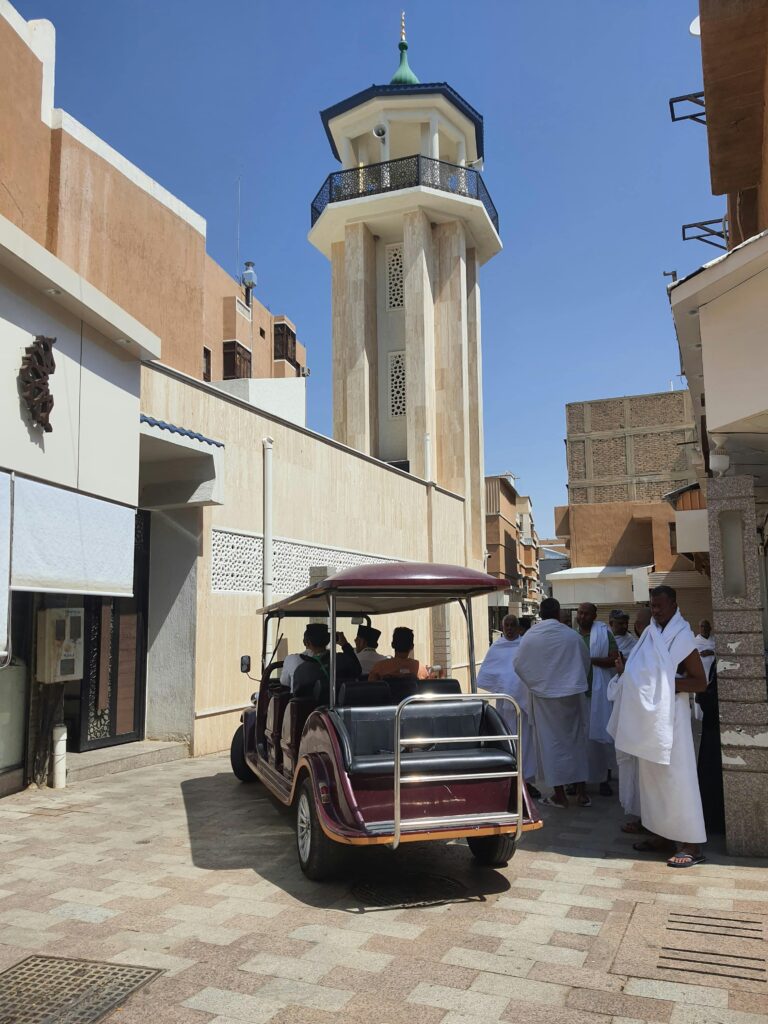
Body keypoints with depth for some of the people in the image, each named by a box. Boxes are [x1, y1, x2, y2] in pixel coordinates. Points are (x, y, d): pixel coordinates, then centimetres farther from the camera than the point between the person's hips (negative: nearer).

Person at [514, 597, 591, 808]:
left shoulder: (530, 636, -9)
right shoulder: (572, 635, -6)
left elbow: (519, 666, 2)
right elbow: (586, 662, 8)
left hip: (544, 696, -1)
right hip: (572, 695, 1)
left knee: (552, 743, 7)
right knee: (576, 740, 13)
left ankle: (559, 794, 11)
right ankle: (581, 792, 18)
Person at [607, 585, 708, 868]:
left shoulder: (682, 638, -11)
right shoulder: (650, 635, 10)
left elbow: (701, 683, -11)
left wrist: (672, 683, -24)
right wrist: (626, 669, 2)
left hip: (669, 716, -8)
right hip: (646, 715, 8)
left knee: (675, 778, -5)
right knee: (651, 777, 13)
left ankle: (691, 844, 2)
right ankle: (662, 833, 23)